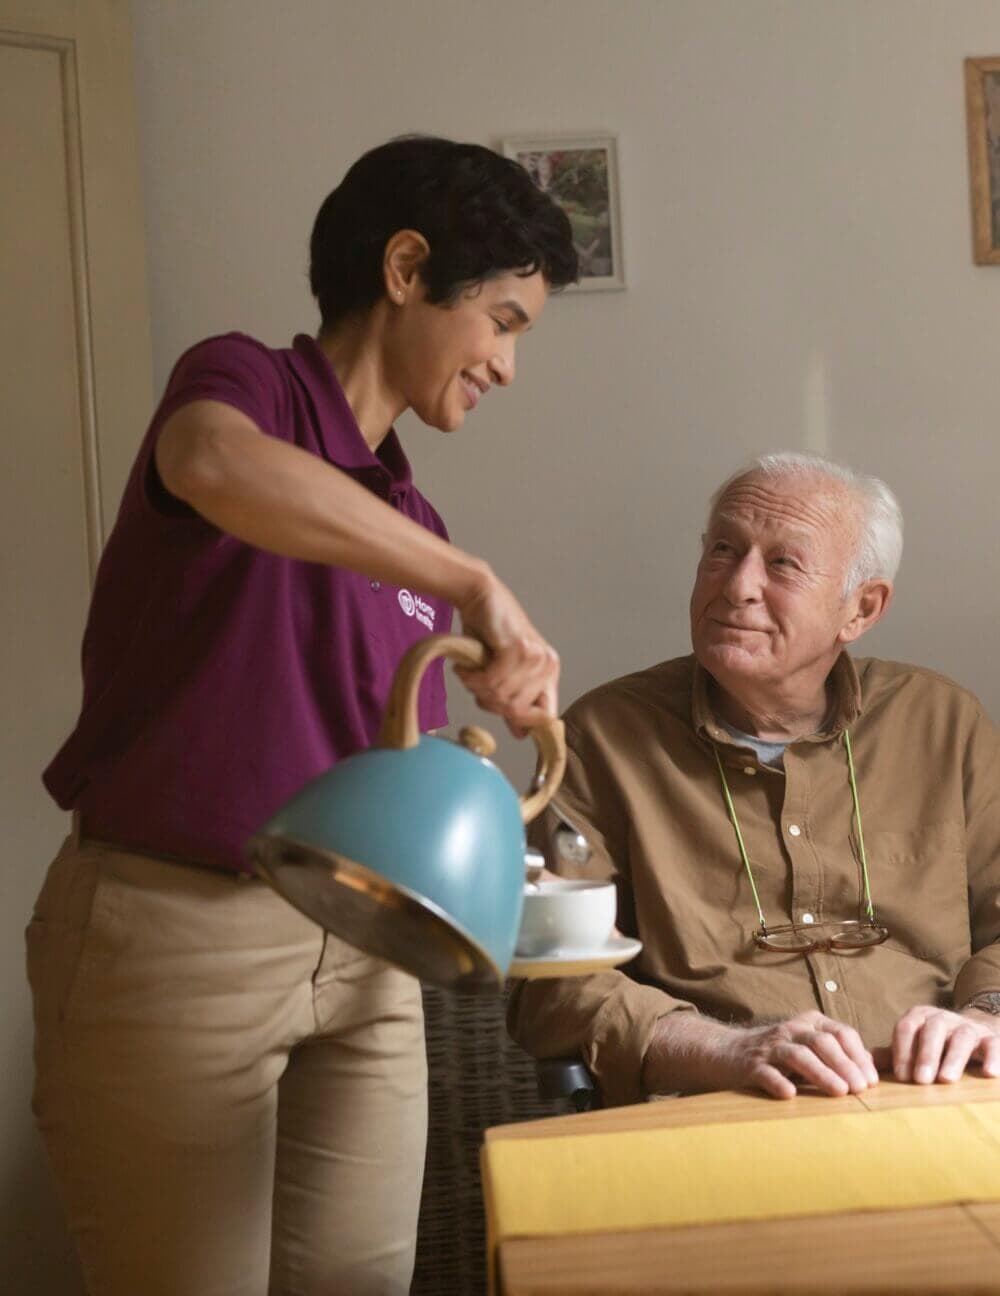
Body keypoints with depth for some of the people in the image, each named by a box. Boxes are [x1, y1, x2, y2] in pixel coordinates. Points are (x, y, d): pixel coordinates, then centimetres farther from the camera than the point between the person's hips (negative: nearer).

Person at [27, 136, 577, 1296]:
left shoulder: (405, 522, 13)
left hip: (360, 955, 7)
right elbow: (215, 464, -34)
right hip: (174, 937, -7)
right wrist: (477, 583, -32)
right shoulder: (244, 381, -7)